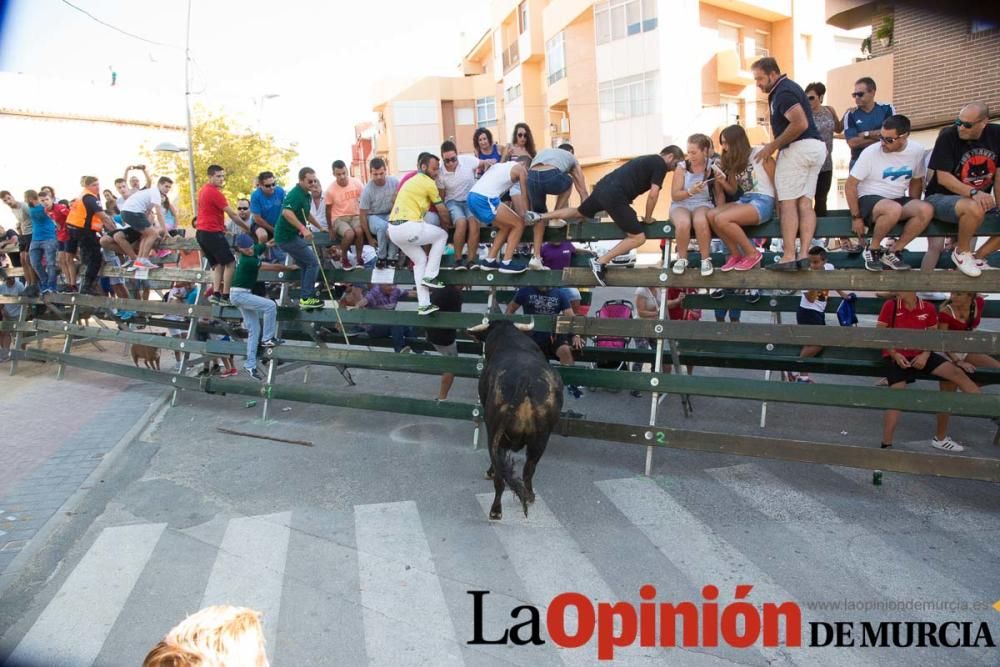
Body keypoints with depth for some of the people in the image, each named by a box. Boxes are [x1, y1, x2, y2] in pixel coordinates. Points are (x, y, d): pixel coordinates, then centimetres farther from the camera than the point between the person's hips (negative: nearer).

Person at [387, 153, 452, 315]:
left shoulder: (412, 181, 26)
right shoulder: (428, 183, -2)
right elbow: (443, 211, 7)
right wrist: (448, 223, 27)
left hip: (393, 229, 9)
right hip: (408, 227, -9)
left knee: (420, 260, 20)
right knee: (442, 236, 14)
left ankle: (423, 305, 15)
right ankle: (429, 276, 9)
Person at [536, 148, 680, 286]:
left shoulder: (647, 160, 28)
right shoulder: (660, 164, 0)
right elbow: (653, 195, -7)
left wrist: (631, 216, 34)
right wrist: (647, 218, 8)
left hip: (603, 187, 9)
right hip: (615, 195, -9)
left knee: (578, 212, 32)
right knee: (638, 238, -6)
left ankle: (539, 217, 33)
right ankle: (600, 262, -11)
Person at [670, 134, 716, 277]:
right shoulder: (682, 167, -3)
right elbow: (674, 195, -7)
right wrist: (691, 191, -24)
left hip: (703, 204, 0)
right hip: (681, 205, 0)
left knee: (700, 221, -36)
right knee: (683, 223, -35)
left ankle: (706, 259, -16)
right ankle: (682, 258, -10)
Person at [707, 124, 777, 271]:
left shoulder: (760, 153, -3)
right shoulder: (734, 162, 19)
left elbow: (776, 181, -5)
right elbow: (734, 191, 17)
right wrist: (722, 182, -3)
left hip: (763, 201, -7)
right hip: (744, 200, 7)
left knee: (721, 219, -28)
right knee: (711, 215, -17)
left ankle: (753, 254, -13)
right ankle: (735, 254, -7)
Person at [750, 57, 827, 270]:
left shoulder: (783, 92, -11)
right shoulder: (787, 87, 21)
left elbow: (800, 124, -22)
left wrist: (772, 146, -16)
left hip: (798, 148, -10)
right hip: (815, 148, 10)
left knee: (788, 203, -9)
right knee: (805, 203, 2)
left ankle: (788, 257, -13)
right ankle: (803, 254, -3)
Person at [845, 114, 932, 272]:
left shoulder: (917, 151, -2)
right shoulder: (870, 152, -13)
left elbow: (916, 181, 14)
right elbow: (850, 186, -10)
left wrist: (913, 208, 5)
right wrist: (856, 217, -11)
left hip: (898, 199, 5)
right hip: (869, 199, -5)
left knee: (926, 210, -26)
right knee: (894, 209, -38)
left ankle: (892, 253, -10)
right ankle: (873, 250, -12)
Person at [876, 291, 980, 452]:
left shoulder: (928, 308, -1)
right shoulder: (890, 306, -9)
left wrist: (925, 355, -9)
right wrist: (894, 355, -15)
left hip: (920, 355, 3)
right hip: (897, 357, -3)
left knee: (957, 373, -10)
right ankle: (886, 445, -9)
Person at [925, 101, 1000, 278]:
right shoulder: (948, 137, -15)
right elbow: (943, 178, -20)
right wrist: (973, 193, -33)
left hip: (983, 197, 6)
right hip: (941, 197, -6)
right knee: (974, 209, -36)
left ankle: (979, 256, 5)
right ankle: (962, 252, -9)